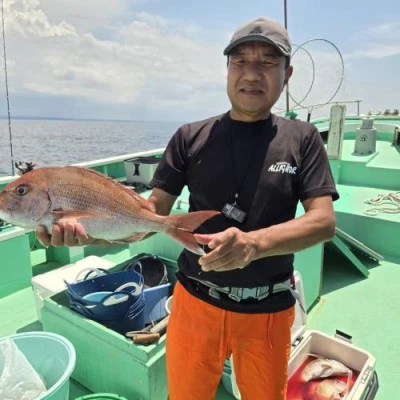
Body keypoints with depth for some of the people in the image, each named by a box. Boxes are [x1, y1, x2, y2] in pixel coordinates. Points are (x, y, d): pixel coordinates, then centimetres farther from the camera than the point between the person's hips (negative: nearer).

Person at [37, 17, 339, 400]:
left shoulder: (302, 138, -4)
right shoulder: (191, 137, -4)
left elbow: (323, 221, -14)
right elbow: (151, 213, -7)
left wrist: (255, 242, -32)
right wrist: (88, 227, -26)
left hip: (267, 310, 0)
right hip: (196, 300, 1)